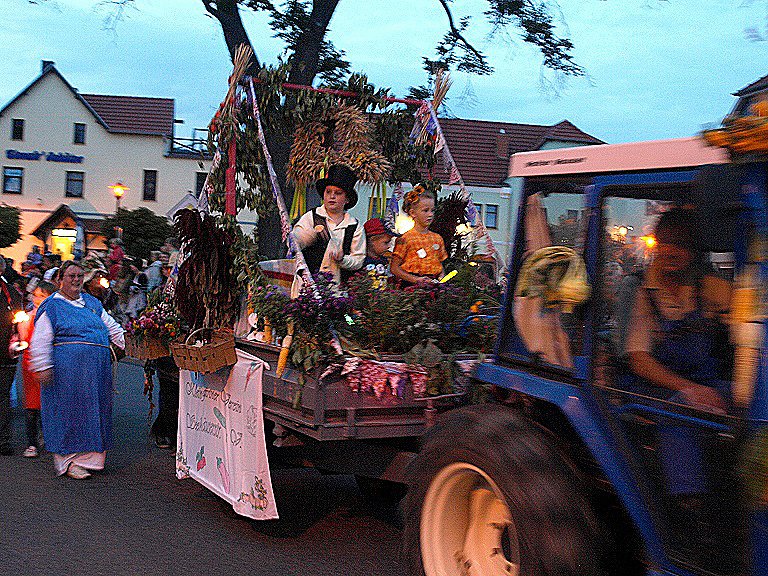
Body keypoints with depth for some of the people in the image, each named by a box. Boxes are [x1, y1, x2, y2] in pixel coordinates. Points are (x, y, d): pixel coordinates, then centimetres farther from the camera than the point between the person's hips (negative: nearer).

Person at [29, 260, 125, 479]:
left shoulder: (92, 303, 18)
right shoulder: (51, 306, 1)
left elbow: (113, 328, 23)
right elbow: (40, 341, -5)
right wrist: (43, 367, -14)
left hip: (97, 368, 6)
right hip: (67, 368, -6)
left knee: (95, 410, 6)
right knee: (70, 410, -4)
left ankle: (88, 456, 15)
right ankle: (68, 461, 3)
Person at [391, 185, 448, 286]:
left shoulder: (437, 238, 16)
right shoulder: (406, 239, -1)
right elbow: (394, 268, -3)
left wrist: (441, 277, 3)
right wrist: (415, 279, -12)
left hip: (433, 282, 4)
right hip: (412, 285, -4)